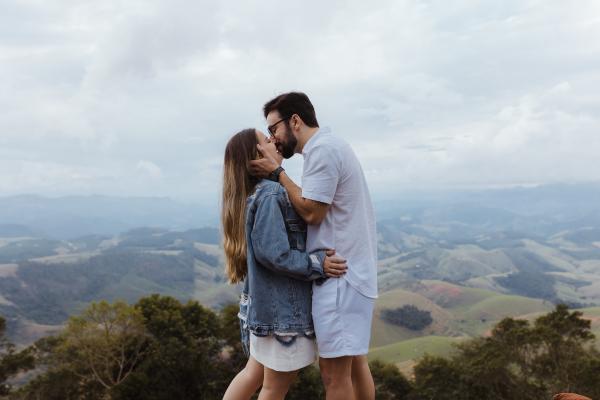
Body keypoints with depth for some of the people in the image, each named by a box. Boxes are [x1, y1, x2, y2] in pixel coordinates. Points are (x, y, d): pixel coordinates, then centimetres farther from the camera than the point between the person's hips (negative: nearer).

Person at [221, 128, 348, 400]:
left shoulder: (257, 193, 10)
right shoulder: (269, 195, -20)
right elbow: (272, 253, -26)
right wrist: (317, 264, -18)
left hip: (266, 300, 9)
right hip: (282, 304, -9)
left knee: (255, 372, 23)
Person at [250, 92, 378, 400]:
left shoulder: (322, 150, -14)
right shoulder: (330, 146, 18)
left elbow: (312, 212, -16)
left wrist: (277, 172, -9)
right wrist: (279, 170, 8)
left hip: (339, 273, -10)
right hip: (352, 270, 10)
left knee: (333, 369, -3)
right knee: (354, 361, 17)